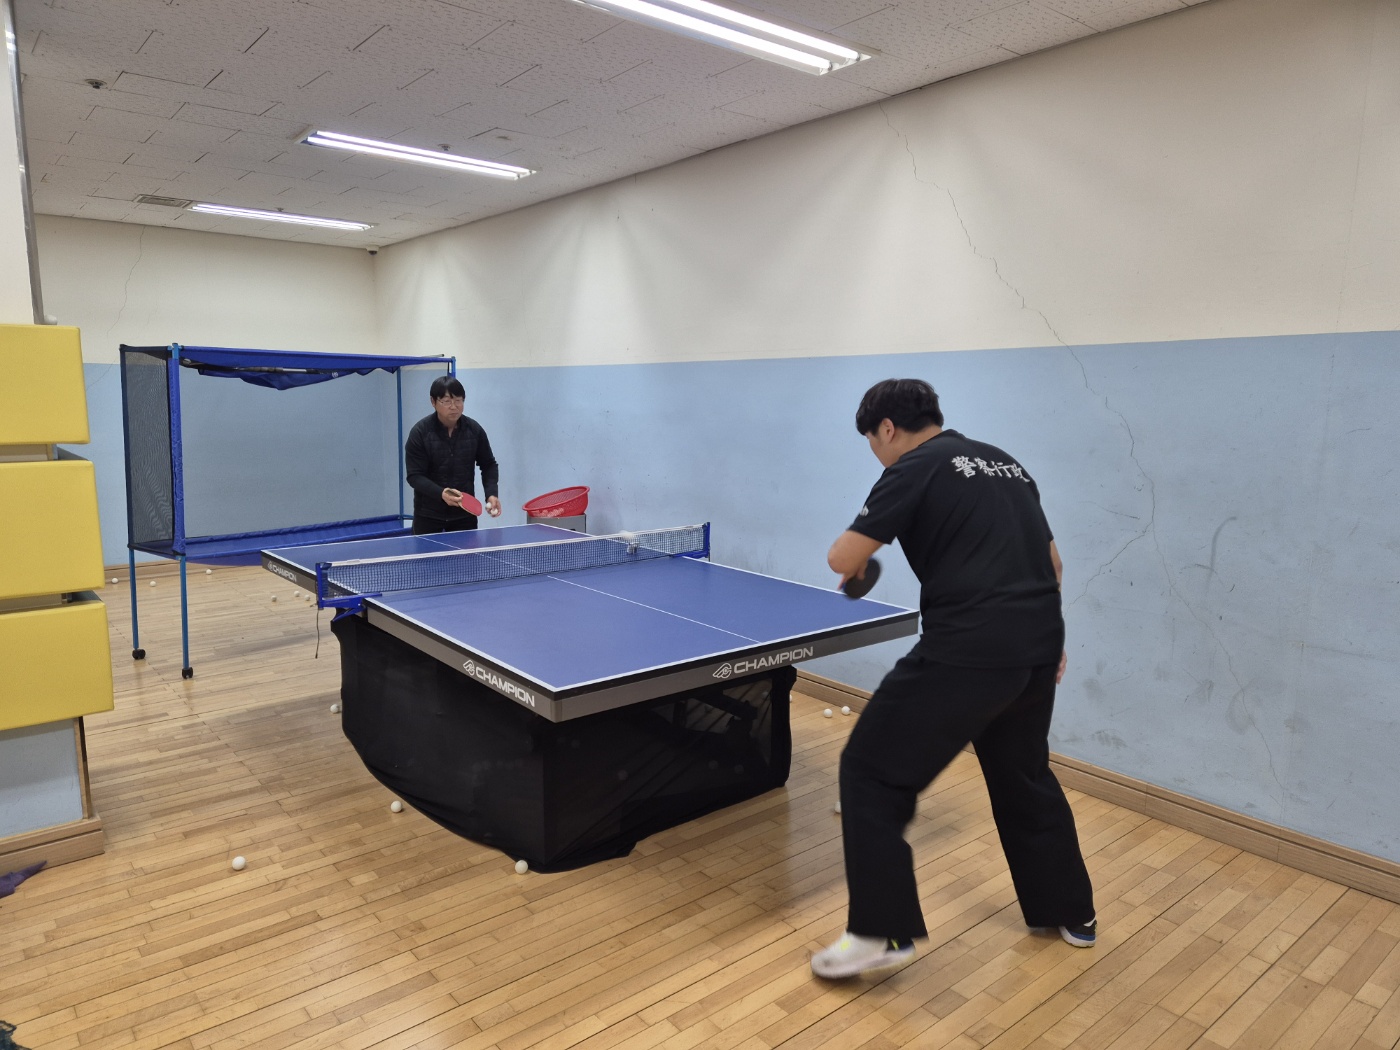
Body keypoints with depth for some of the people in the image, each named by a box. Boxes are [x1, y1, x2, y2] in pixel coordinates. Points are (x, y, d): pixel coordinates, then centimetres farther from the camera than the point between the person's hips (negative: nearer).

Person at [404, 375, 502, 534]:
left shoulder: (474, 429, -1)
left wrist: (491, 494, -6)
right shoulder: (420, 432, -9)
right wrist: (441, 494, -30)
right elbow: (414, 476, -12)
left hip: (465, 513, 2)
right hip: (428, 513, -2)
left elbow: (488, 464, 11)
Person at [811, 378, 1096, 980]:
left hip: (964, 655, -8)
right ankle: (1072, 914, 41)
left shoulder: (915, 470, -5)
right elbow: (1051, 561, 22)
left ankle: (880, 932, 3)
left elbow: (842, 559, -10)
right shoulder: (1005, 463, 18)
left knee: (871, 773, 3)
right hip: (1037, 652, 9)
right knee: (1025, 779, 27)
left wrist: (853, 565, 13)